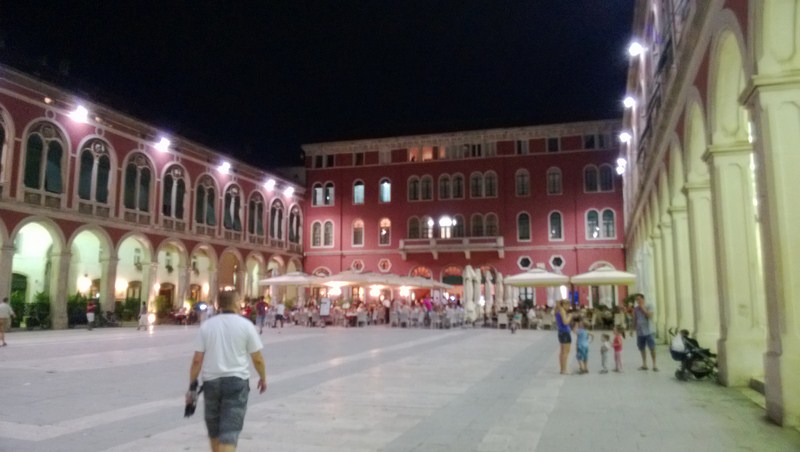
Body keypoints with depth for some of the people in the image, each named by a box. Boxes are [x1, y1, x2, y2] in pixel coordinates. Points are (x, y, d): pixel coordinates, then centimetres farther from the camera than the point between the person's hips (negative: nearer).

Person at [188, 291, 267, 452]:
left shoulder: (206, 325, 2)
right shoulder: (245, 325, -4)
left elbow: (197, 360, -2)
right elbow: (257, 359, -2)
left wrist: (192, 385, 5)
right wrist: (263, 378, 14)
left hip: (211, 381, 3)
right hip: (237, 381, -3)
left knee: (214, 430, 20)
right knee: (230, 431, -4)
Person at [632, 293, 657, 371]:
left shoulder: (649, 306, -5)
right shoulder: (636, 309, 7)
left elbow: (650, 315, -19)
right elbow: (634, 320, 13)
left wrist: (643, 309, -17)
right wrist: (633, 329, 12)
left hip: (649, 331, -4)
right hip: (640, 332, 4)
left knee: (652, 348, -3)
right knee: (641, 348, 9)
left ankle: (654, 365, 6)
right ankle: (644, 364, 20)